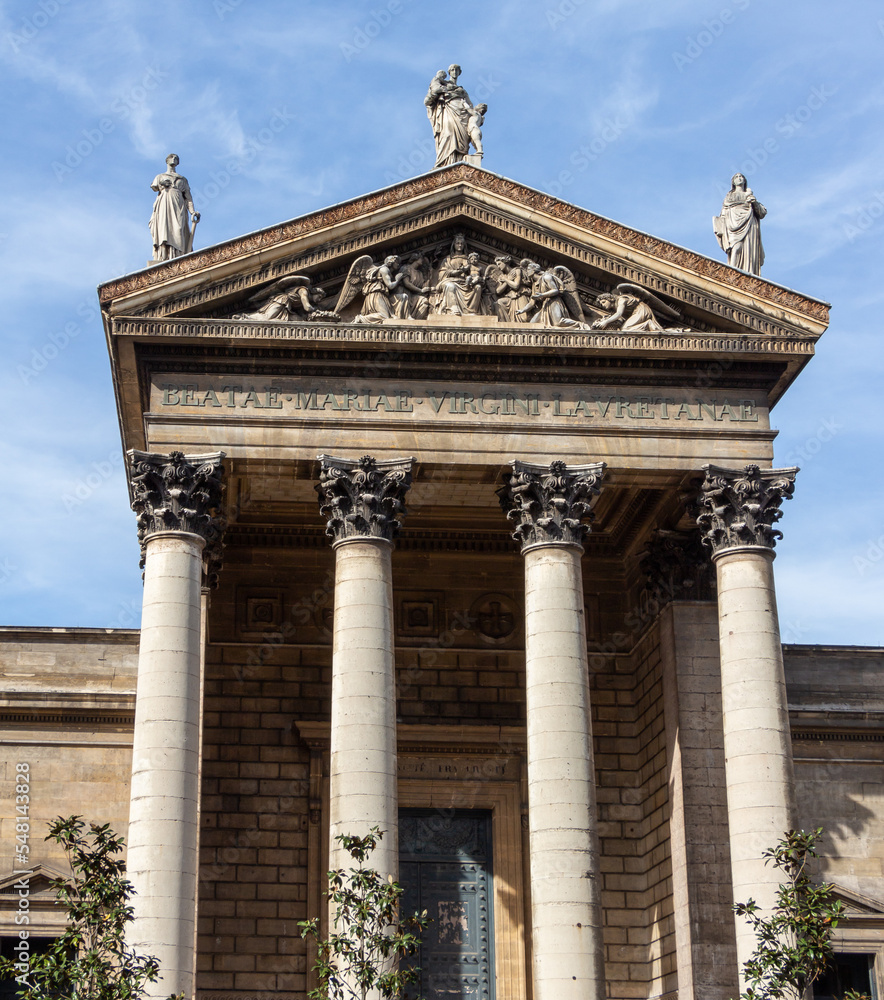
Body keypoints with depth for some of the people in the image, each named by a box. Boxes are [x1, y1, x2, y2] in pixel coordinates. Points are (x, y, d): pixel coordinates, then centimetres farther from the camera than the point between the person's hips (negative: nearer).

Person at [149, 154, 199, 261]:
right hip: (163, 206, -1)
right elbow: (154, 187, 12)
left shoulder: (182, 179, 27)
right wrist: (161, 184, -8)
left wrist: (193, 212, 0)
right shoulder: (160, 177, 28)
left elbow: (188, 197, 15)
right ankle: (162, 260, -35)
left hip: (178, 207, 1)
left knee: (177, 232, -20)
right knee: (163, 232, -21)